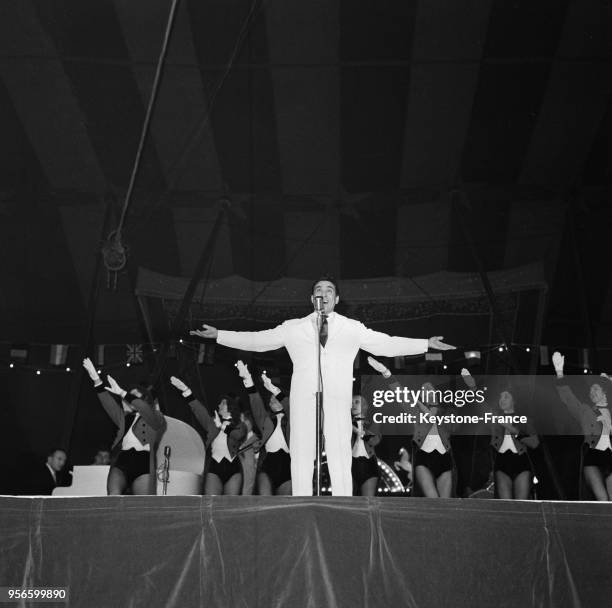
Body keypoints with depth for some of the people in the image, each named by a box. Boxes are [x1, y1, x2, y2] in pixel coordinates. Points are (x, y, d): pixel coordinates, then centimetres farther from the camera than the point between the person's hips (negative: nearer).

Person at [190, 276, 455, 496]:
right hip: (303, 403, 1)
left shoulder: (352, 328, 16)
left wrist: (426, 344, 4)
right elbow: (258, 339, 16)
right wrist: (218, 335, 11)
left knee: (340, 462, -7)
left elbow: (386, 344, 12)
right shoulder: (293, 328, 17)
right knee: (301, 460, -3)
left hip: (337, 404, -1)